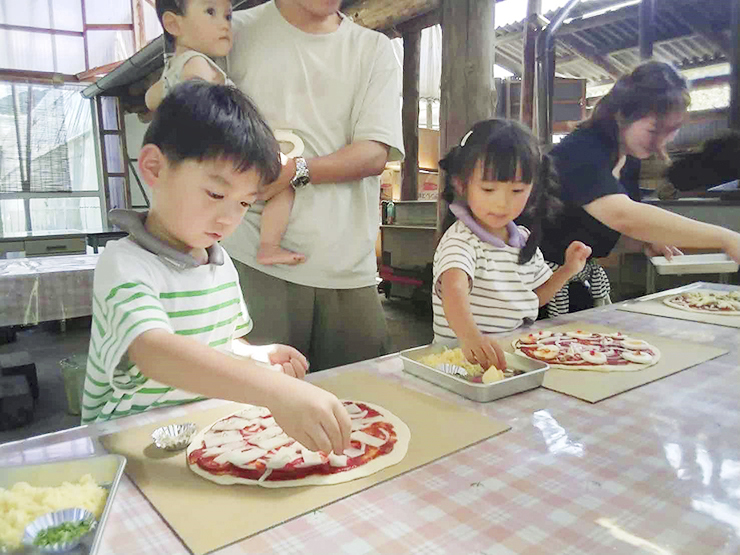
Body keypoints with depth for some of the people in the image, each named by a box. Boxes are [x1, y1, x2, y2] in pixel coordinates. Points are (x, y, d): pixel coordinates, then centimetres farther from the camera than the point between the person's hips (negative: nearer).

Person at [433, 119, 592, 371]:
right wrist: (470, 336, -51)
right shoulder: (461, 240, -14)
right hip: (465, 355, -6)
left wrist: (567, 270, 7)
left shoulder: (524, 239, 9)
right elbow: (454, 288, -34)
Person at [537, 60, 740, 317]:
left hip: (583, 274, 8)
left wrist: (646, 242, -11)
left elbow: (619, 227, 13)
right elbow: (623, 216, -41)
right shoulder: (582, 152, -24)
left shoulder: (629, 157, 4)